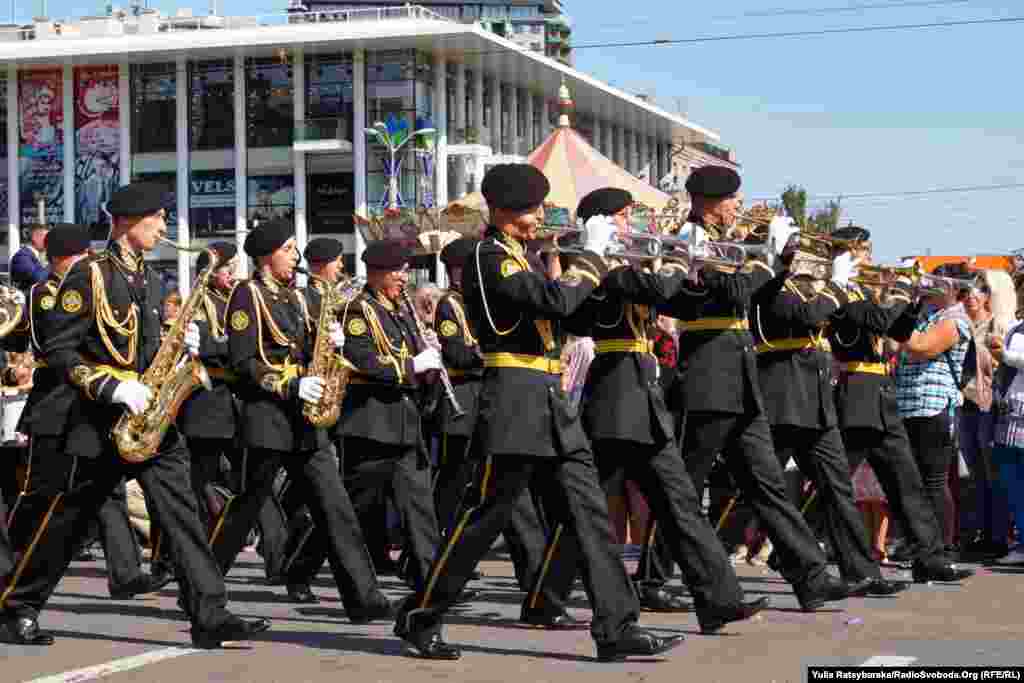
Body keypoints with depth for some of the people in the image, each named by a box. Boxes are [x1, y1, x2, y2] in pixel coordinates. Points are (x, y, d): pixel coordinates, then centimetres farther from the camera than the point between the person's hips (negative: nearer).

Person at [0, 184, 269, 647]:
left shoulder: (150, 280, 14)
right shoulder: (90, 274, -10)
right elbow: (56, 348, -15)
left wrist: (178, 345, 2)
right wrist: (113, 388, -22)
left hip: (147, 418, 6)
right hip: (99, 419, -6)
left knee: (180, 510, -5)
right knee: (65, 519, 4)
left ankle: (211, 617, -9)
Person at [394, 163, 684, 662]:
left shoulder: (524, 256, 19)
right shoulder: (489, 257, -10)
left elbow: (565, 316, 22)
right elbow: (557, 301, -22)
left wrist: (595, 266, 10)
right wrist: (591, 255, -9)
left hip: (551, 403, 9)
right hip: (516, 400, -9)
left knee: (586, 512, 2)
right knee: (485, 516, -3)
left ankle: (616, 627, 2)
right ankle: (419, 617, 10)